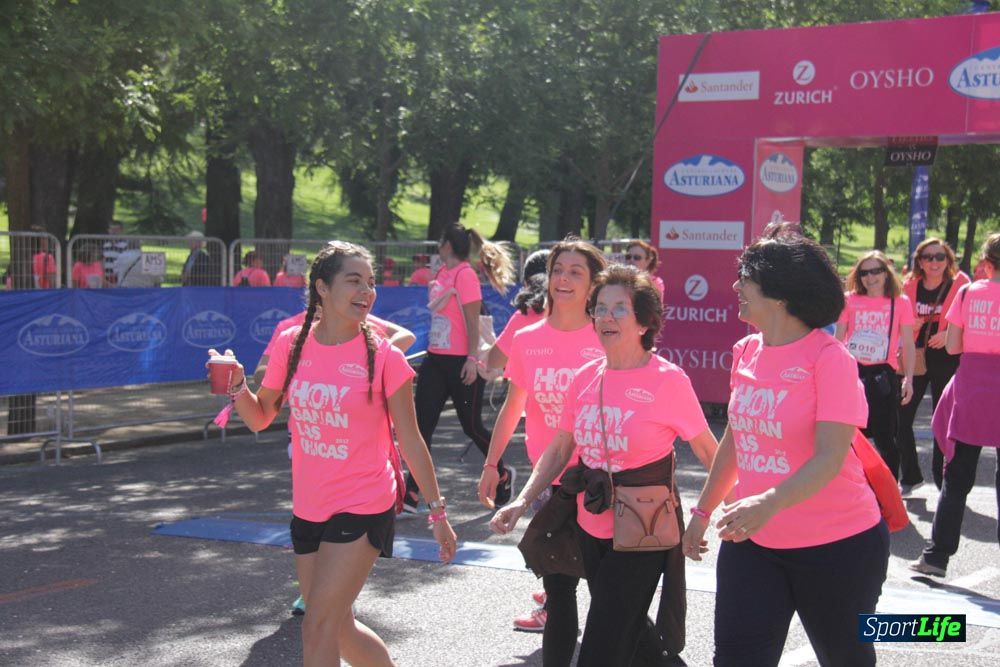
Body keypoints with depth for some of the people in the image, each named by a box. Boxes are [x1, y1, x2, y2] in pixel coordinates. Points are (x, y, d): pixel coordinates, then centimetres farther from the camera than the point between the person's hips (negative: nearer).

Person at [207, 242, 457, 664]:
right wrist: (237, 386, -11)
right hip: (308, 510, 5)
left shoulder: (383, 357, -10)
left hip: (364, 510, -5)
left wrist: (437, 511, -1)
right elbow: (260, 418, 9)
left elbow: (410, 443, -3)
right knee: (339, 628, 16)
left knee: (318, 630, -8)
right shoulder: (291, 345, -1)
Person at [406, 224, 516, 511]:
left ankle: (503, 474, 31)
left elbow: (473, 322, -15)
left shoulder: (465, 274, -13)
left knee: (472, 426, 6)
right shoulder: (441, 273, 10)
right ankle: (410, 496, 1)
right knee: (422, 425, 0)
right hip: (436, 359, 8)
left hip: (462, 364, -8)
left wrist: (472, 359, -19)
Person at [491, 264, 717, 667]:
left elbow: (709, 452, -5)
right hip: (591, 527, 6)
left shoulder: (668, 380, -12)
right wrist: (521, 503, -2)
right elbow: (558, 451, 8)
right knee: (630, 629, 22)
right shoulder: (585, 378, 3)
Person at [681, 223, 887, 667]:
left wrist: (769, 502, -39)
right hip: (751, 540, 5)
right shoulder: (746, 352, 3)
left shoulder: (829, 358, -16)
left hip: (835, 545, -5)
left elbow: (831, 457, -24)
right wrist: (703, 510, 18)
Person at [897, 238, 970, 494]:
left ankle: (943, 479, 19)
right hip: (915, 358, 3)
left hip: (946, 360, -3)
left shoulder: (959, 284, -5)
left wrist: (949, 334, -21)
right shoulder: (910, 286, 5)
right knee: (901, 417, -1)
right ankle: (910, 477, 14)